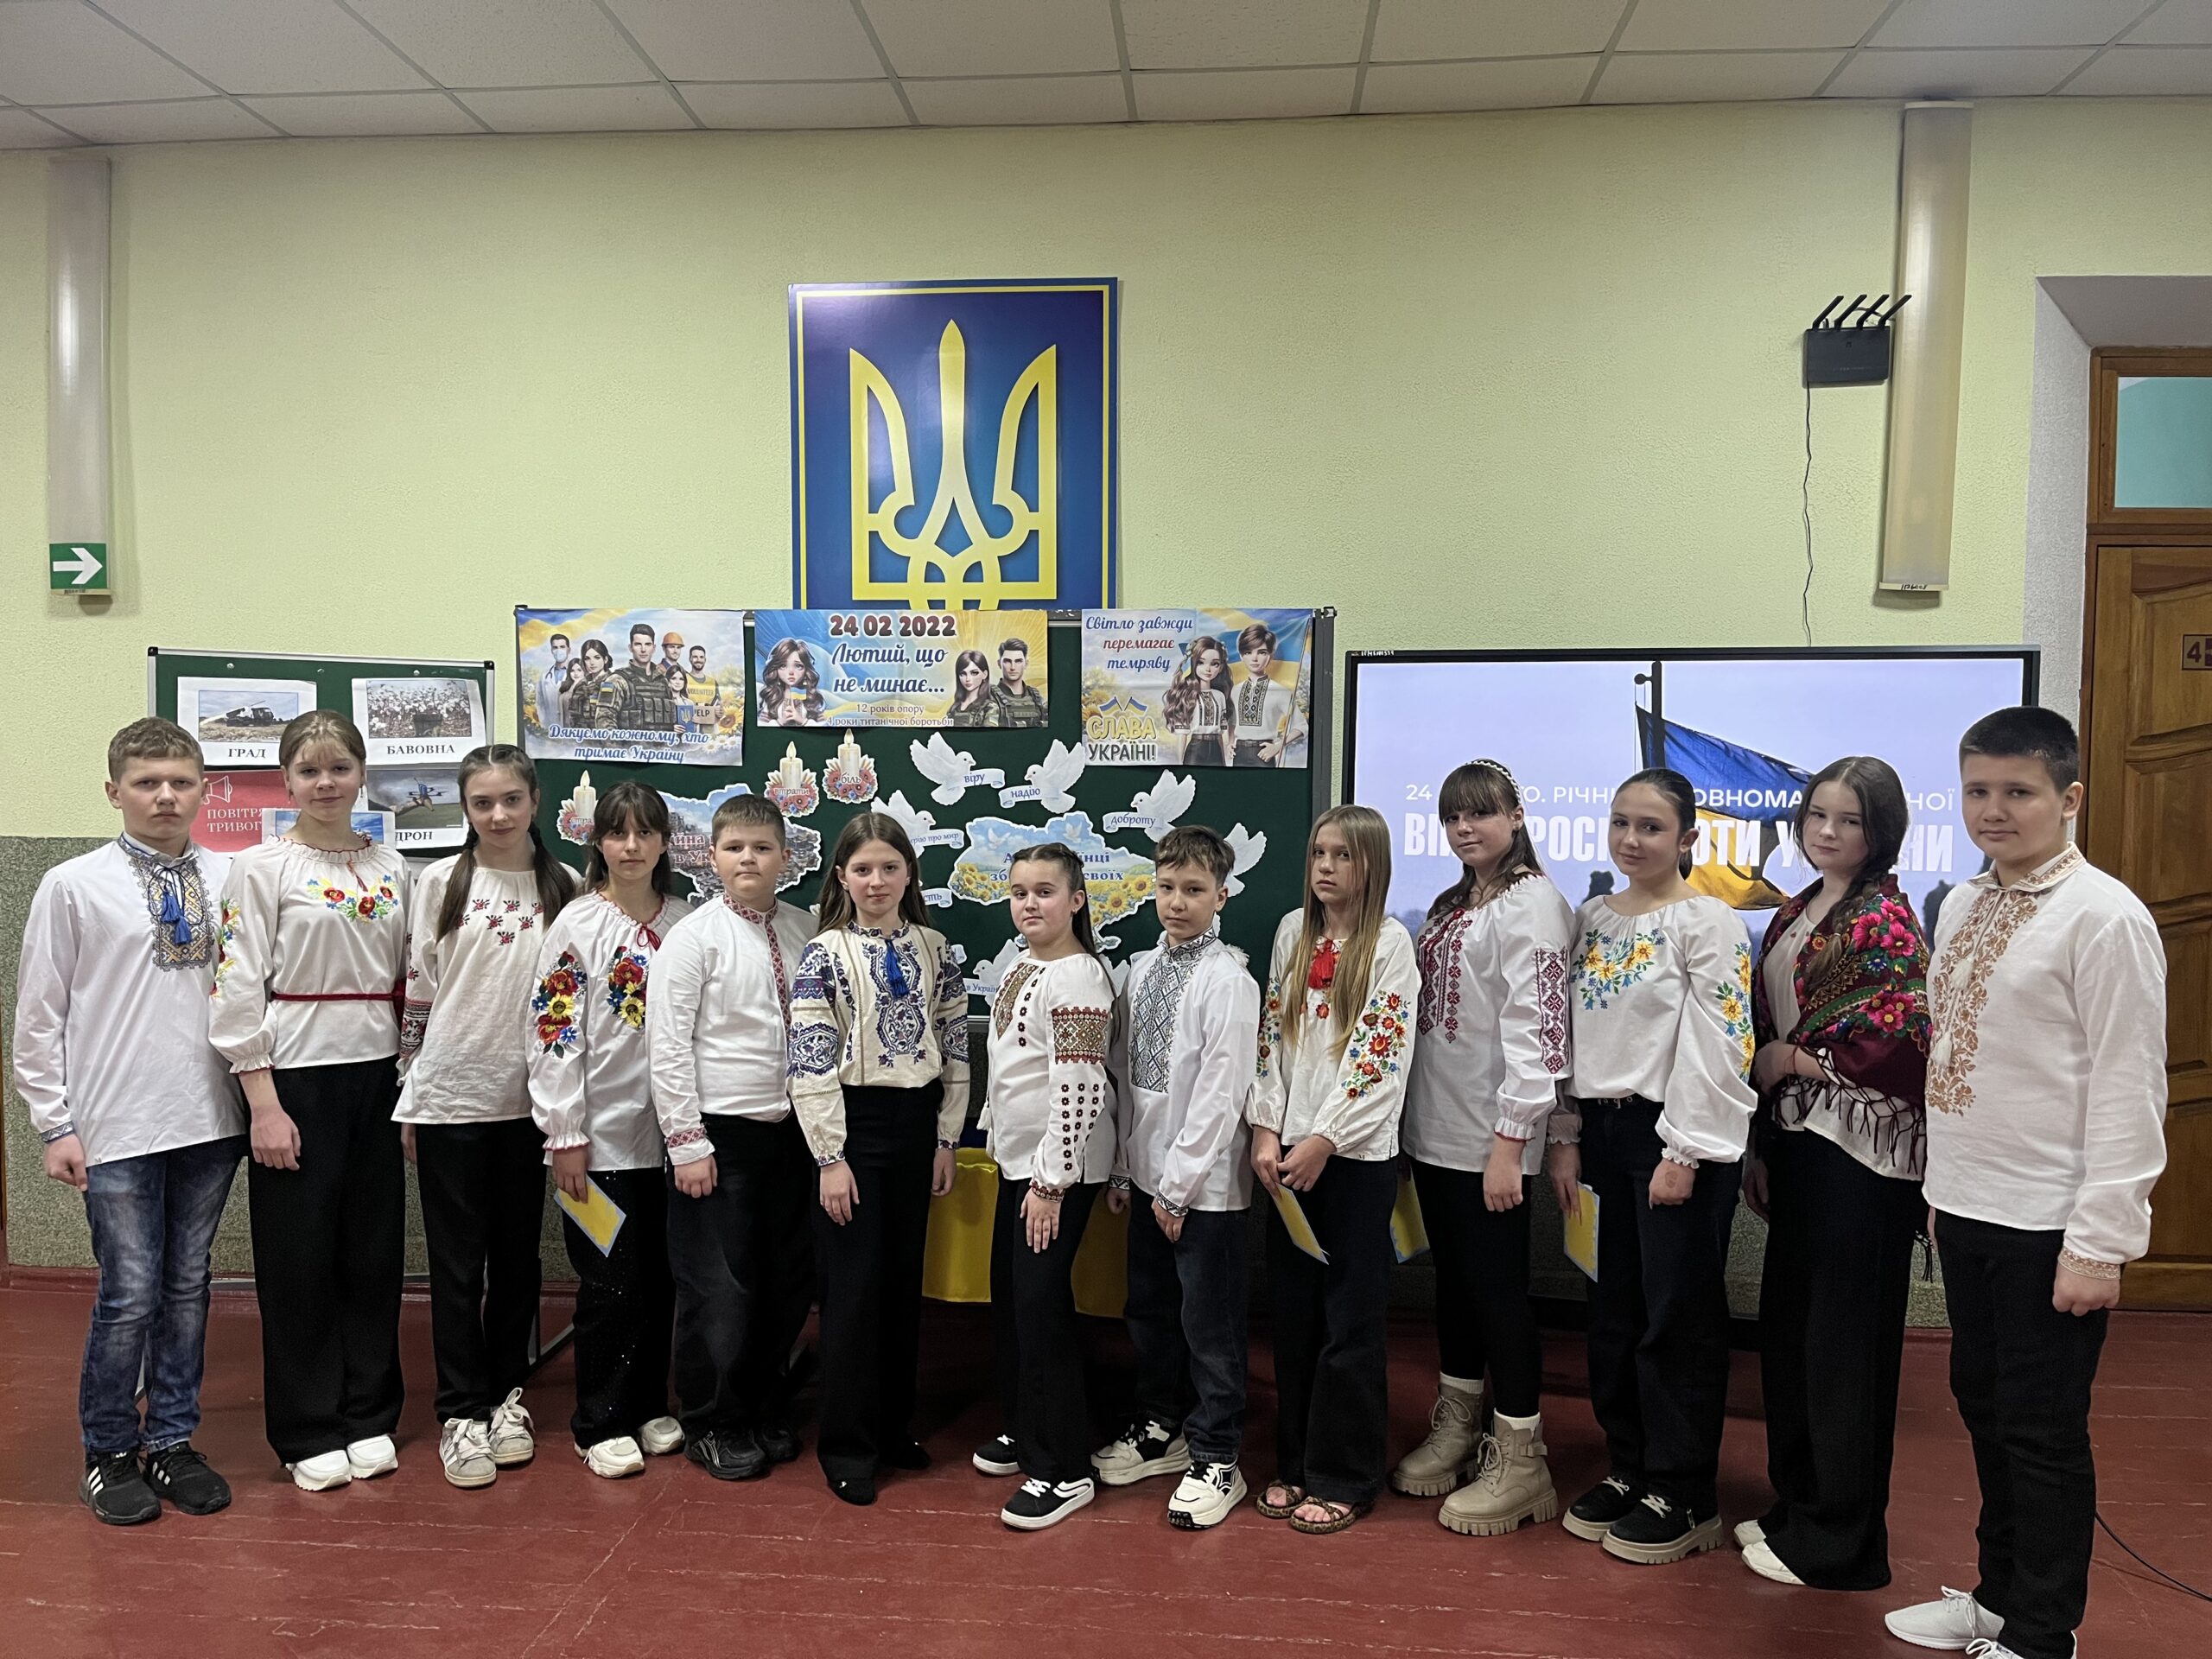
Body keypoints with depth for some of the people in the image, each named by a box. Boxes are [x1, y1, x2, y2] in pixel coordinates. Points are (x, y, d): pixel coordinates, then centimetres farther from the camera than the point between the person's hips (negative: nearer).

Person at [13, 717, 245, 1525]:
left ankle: (171, 1441, 27)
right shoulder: (73, 886, -2)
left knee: (187, 1289, 11)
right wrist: (55, 1125, -2)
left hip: (211, 1121, 3)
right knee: (130, 1294, 1)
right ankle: (108, 1453, 21)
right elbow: (39, 1015, 0)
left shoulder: (229, 879, 5)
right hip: (116, 1126, -3)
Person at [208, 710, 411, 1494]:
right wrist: (266, 1106, -13)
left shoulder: (391, 868, 8)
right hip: (297, 1077, -4)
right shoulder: (261, 867, -5)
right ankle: (308, 1432, 18)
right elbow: (237, 992, -9)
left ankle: (369, 1417, 24)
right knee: (299, 1256, 4)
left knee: (375, 1250, 10)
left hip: (377, 1076, 4)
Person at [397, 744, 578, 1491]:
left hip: (526, 1099, 2)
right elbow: (416, 995, 2)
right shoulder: (441, 883, -1)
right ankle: (462, 1411, 15)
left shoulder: (563, 887, 2)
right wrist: (408, 1099, 2)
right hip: (451, 1096, -1)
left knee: (518, 1255, 11)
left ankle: (506, 1394, 26)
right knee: (457, 1261, 4)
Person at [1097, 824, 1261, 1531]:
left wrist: (1180, 1182, -15)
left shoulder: (1229, 980, -14)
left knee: (1210, 1324, 4)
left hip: (1204, 1182, -7)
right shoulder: (1141, 970, 7)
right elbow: (1125, 1075, 11)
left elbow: (1222, 1093, -17)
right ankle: (1162, 1427, 37)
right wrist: (1124, 1166, 9)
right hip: (1148, 1174, 7)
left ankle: (1216, 1459, 19)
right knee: (1149, 1309, 18)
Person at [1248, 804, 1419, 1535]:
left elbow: (1382, 1055, -13)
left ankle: (1343, 1479, 15)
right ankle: (1295, 1462, 25)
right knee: (1293, 1312, 11)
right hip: (1289, 1152, 5)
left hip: (1356, 1154, -5)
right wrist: (1267, 1132, -1)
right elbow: (1272, 1035, 8)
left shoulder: (1390, 942, -7)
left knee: (1350, 1319, 2)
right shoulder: (1293, 932, 8)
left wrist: (1323, 1142, -14)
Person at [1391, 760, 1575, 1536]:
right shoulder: (1450, 904, 15)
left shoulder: (1531, 903, -11)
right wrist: (1413, 1120, 14)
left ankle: (1520, 1462, 12)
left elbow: (1534, 1026, -18)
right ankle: (1456, 1429, 30)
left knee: (1498, 1288, -1)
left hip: (1489, 1137, -8)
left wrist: (1510, 1140, -22)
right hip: (1434, 1129, 8)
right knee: (1454, 1278, 16)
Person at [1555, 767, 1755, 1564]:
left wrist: (1682, 1153, -17)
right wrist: (1567, 1133, 9)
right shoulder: (1593, 919, 11)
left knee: (1680, 1316, 2)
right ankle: (1629, 1469, 28)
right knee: (1615, 1310, 13)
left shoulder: (1708, 923, -9)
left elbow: (1714, 1048, -14)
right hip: (1606, 1130, 7)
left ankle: (1683, 1496, 16)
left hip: (1678, 1138, -7)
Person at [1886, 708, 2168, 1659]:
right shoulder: (1962, 908, 9)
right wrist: (1943, 1186, 12)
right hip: (1966, 1206, 7)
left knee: (2042, 1433, 5)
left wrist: (2100, 1242, -17)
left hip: (2049, 1222, -7)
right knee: (1981, 1404, 19)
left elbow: (2128, 1090, -16)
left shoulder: (2104, 916, -14)